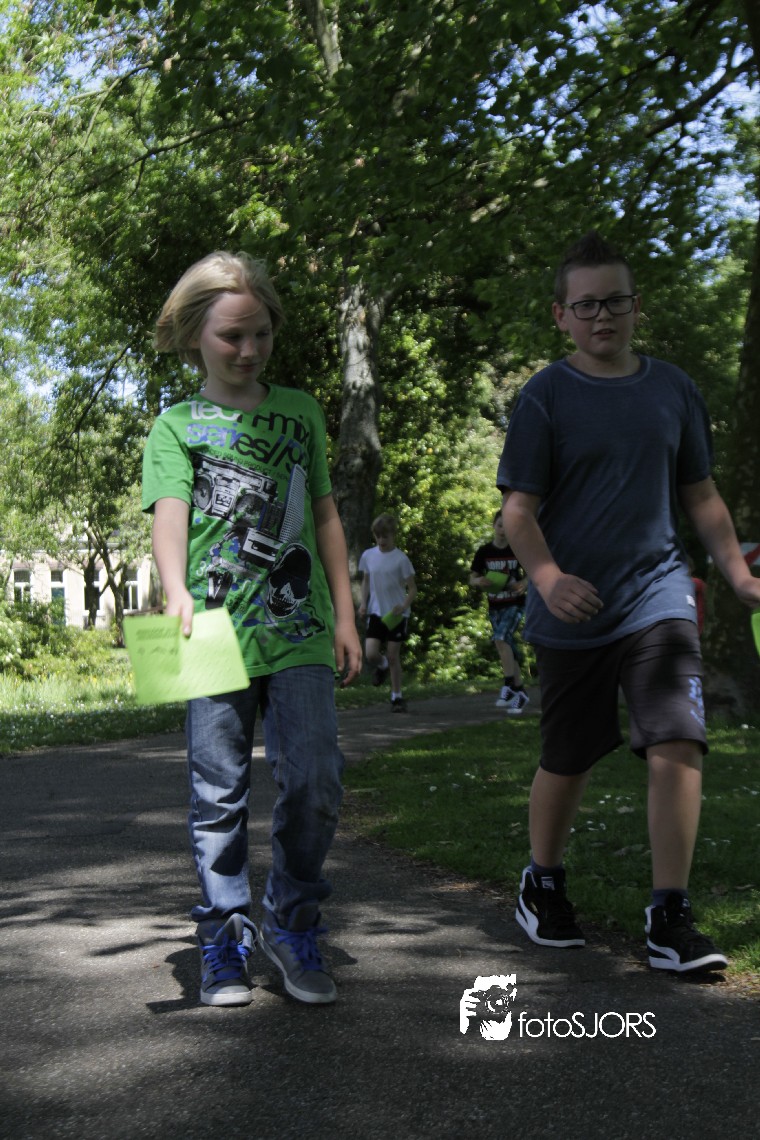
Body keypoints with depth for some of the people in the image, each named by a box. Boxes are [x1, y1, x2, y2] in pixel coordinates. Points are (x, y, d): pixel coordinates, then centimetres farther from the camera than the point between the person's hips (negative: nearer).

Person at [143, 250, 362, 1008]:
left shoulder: (298, 411, 16)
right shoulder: (177, 427, 7)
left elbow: (324, 516, 17)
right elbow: (170, 512, -10)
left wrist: (345, 615, 11)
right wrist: (177, 591, -30)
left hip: (300, 631, 2)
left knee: (315, 782, -5)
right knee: (219, 791, 3)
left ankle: (292, 926, 15)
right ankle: (224, 936, 18)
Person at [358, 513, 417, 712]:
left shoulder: (400, 559, -9)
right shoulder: (368, 556, 2)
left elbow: (412, 588, -6)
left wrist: (404, 606, -22)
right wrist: (363, 603, 3)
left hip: (396, 614, -3)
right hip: (376, 612, 3)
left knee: (393, 655, 0)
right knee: (371, 654, -11)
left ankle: (397, 697, 14)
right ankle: (381, 666, 26)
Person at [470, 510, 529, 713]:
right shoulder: (484, 552, 0)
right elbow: (472, 579, 3)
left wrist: (524, 583, -16)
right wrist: (480, 582, -20)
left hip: (515, 604, -3)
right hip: (495, 607, 3)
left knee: (501, 638, -23)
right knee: (509, 648, 8)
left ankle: (509, 686, -16)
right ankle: (520, 692, 18)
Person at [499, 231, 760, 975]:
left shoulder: (673, 390, 9)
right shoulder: (546, 397, -2)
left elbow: (700, 496, 17)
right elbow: (519, 508, -8)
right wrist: (549, 577, -26)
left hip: (658, 597, 2)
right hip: (573, 612, -2)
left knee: (677, 745, -13)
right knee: (566, 761, 9)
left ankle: (669, 919, -3)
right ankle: (542, 887, 33)